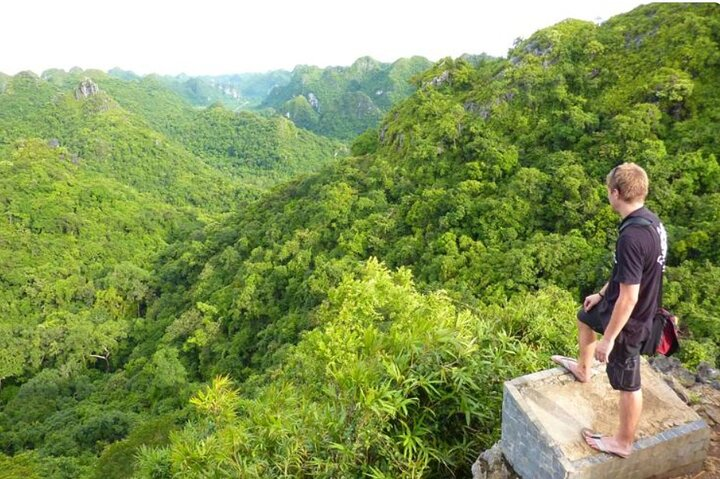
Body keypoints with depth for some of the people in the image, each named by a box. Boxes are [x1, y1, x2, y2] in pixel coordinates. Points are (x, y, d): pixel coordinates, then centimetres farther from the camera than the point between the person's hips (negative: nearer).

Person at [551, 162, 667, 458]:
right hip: (624, 304, 9)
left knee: (627, 383, 9)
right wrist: (602, 294, 20)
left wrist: (608, 338, -22)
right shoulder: (650, 220, -4)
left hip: (628, 318, -9)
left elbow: (629, 297, -32)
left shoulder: (632, 237, -35)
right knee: (585, 317, 33)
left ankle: (623, 443, 31)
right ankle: (583, 368, 56)